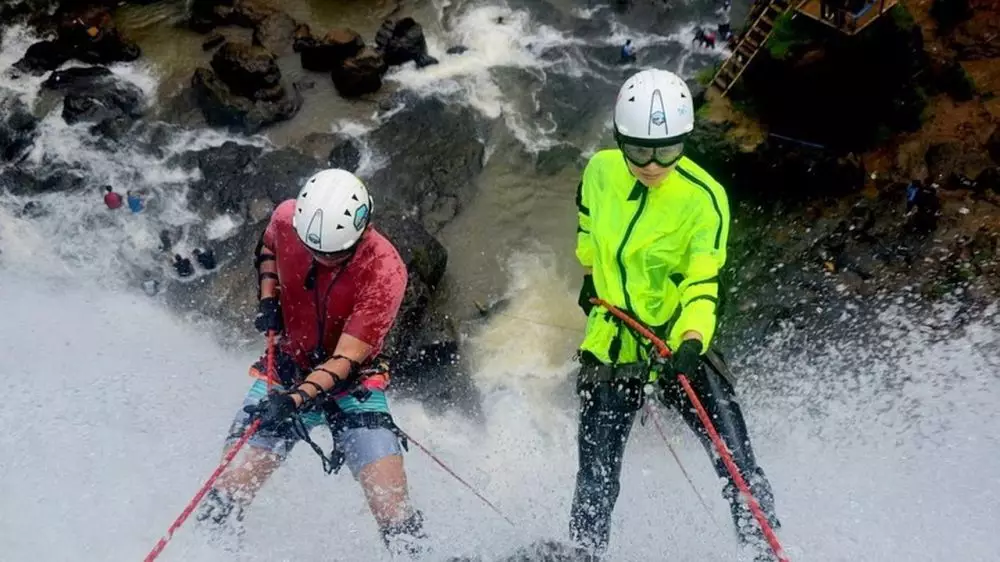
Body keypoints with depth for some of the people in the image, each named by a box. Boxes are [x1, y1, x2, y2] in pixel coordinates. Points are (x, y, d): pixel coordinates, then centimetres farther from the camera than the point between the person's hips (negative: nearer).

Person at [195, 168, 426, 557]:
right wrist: (267, 299, -4)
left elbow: (346, 360, -26)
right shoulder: (288, 218, -15)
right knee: (232, 488, -8)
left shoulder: (385, 271, -26)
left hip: (353, 385, -2)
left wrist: (295, 399, -39)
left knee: (393, 512, -12)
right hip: (286, 370, 3)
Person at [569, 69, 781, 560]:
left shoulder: (704, 198, -15)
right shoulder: (600, 170, -6)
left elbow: (703, 284, -22)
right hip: (611, 346, 2)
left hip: (679, 346, -2)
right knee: (595, 486, 4)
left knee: (737, 463, -11)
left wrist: (692, 341, -39)